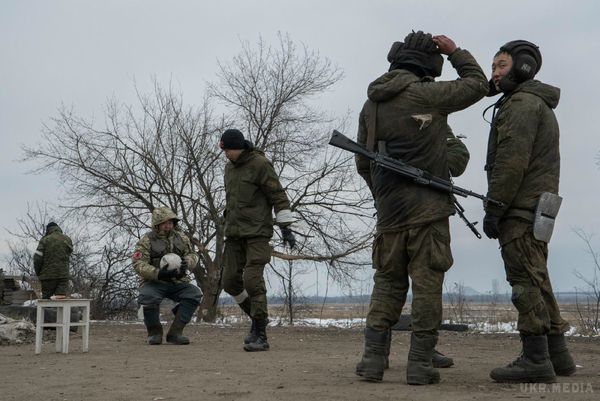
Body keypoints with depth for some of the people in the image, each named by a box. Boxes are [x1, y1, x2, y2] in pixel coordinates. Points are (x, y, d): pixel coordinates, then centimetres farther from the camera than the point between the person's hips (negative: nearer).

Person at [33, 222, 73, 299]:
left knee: (46, 299, 8)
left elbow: (37, 258, -6)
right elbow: (68, 258, 11)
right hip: (63, 275, 2)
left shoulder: (45, 240, -3)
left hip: (48, 275, -1)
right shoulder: (67, 240, 6)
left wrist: (38, 273, 4)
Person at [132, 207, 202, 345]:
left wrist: (186, 263, -15)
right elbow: (138, 264, -14)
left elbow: (192, 255, 11)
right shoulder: (146, 240, -5)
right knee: (148, 297, -36)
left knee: (195, 293, -25)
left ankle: (175, 333, -16)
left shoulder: (181, 237, 8)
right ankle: (154, 333, -8)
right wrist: (158, 273, -29)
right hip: (154, 283, -4)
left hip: (178, 282, 4)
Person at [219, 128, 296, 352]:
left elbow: (278, 195, -10)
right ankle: (258, 317, 24)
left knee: (252, 280, -15)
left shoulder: (260, 164, -8)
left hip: (257, 233, -8)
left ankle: (260, 335, -8)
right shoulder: (229, 168, 15)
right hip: (234, 234, 8)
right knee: (230, 281, 4)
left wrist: (285, 227, -15)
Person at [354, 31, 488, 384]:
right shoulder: (426, 94, -7)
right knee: (427, 285, 1)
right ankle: (420, 362, 2)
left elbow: (363, 163, 15)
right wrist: (454, 51, 18)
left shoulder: (371, 104, 10)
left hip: (389, 210, 5)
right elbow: (478, 83, 6)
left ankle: (373, 357, 8)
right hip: (427, 208, -5)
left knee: (387, 283, 12)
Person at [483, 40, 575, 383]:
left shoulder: (522, 103, -9)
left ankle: (535, 360, -10)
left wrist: (493, 207, -18)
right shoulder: (541, 105, 23)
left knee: (525, 281, -10)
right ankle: (557, 354, 16)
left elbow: (512, 161, -19)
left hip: (520, 208, -10)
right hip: (537, 205, 10)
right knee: (537, 281, 12)